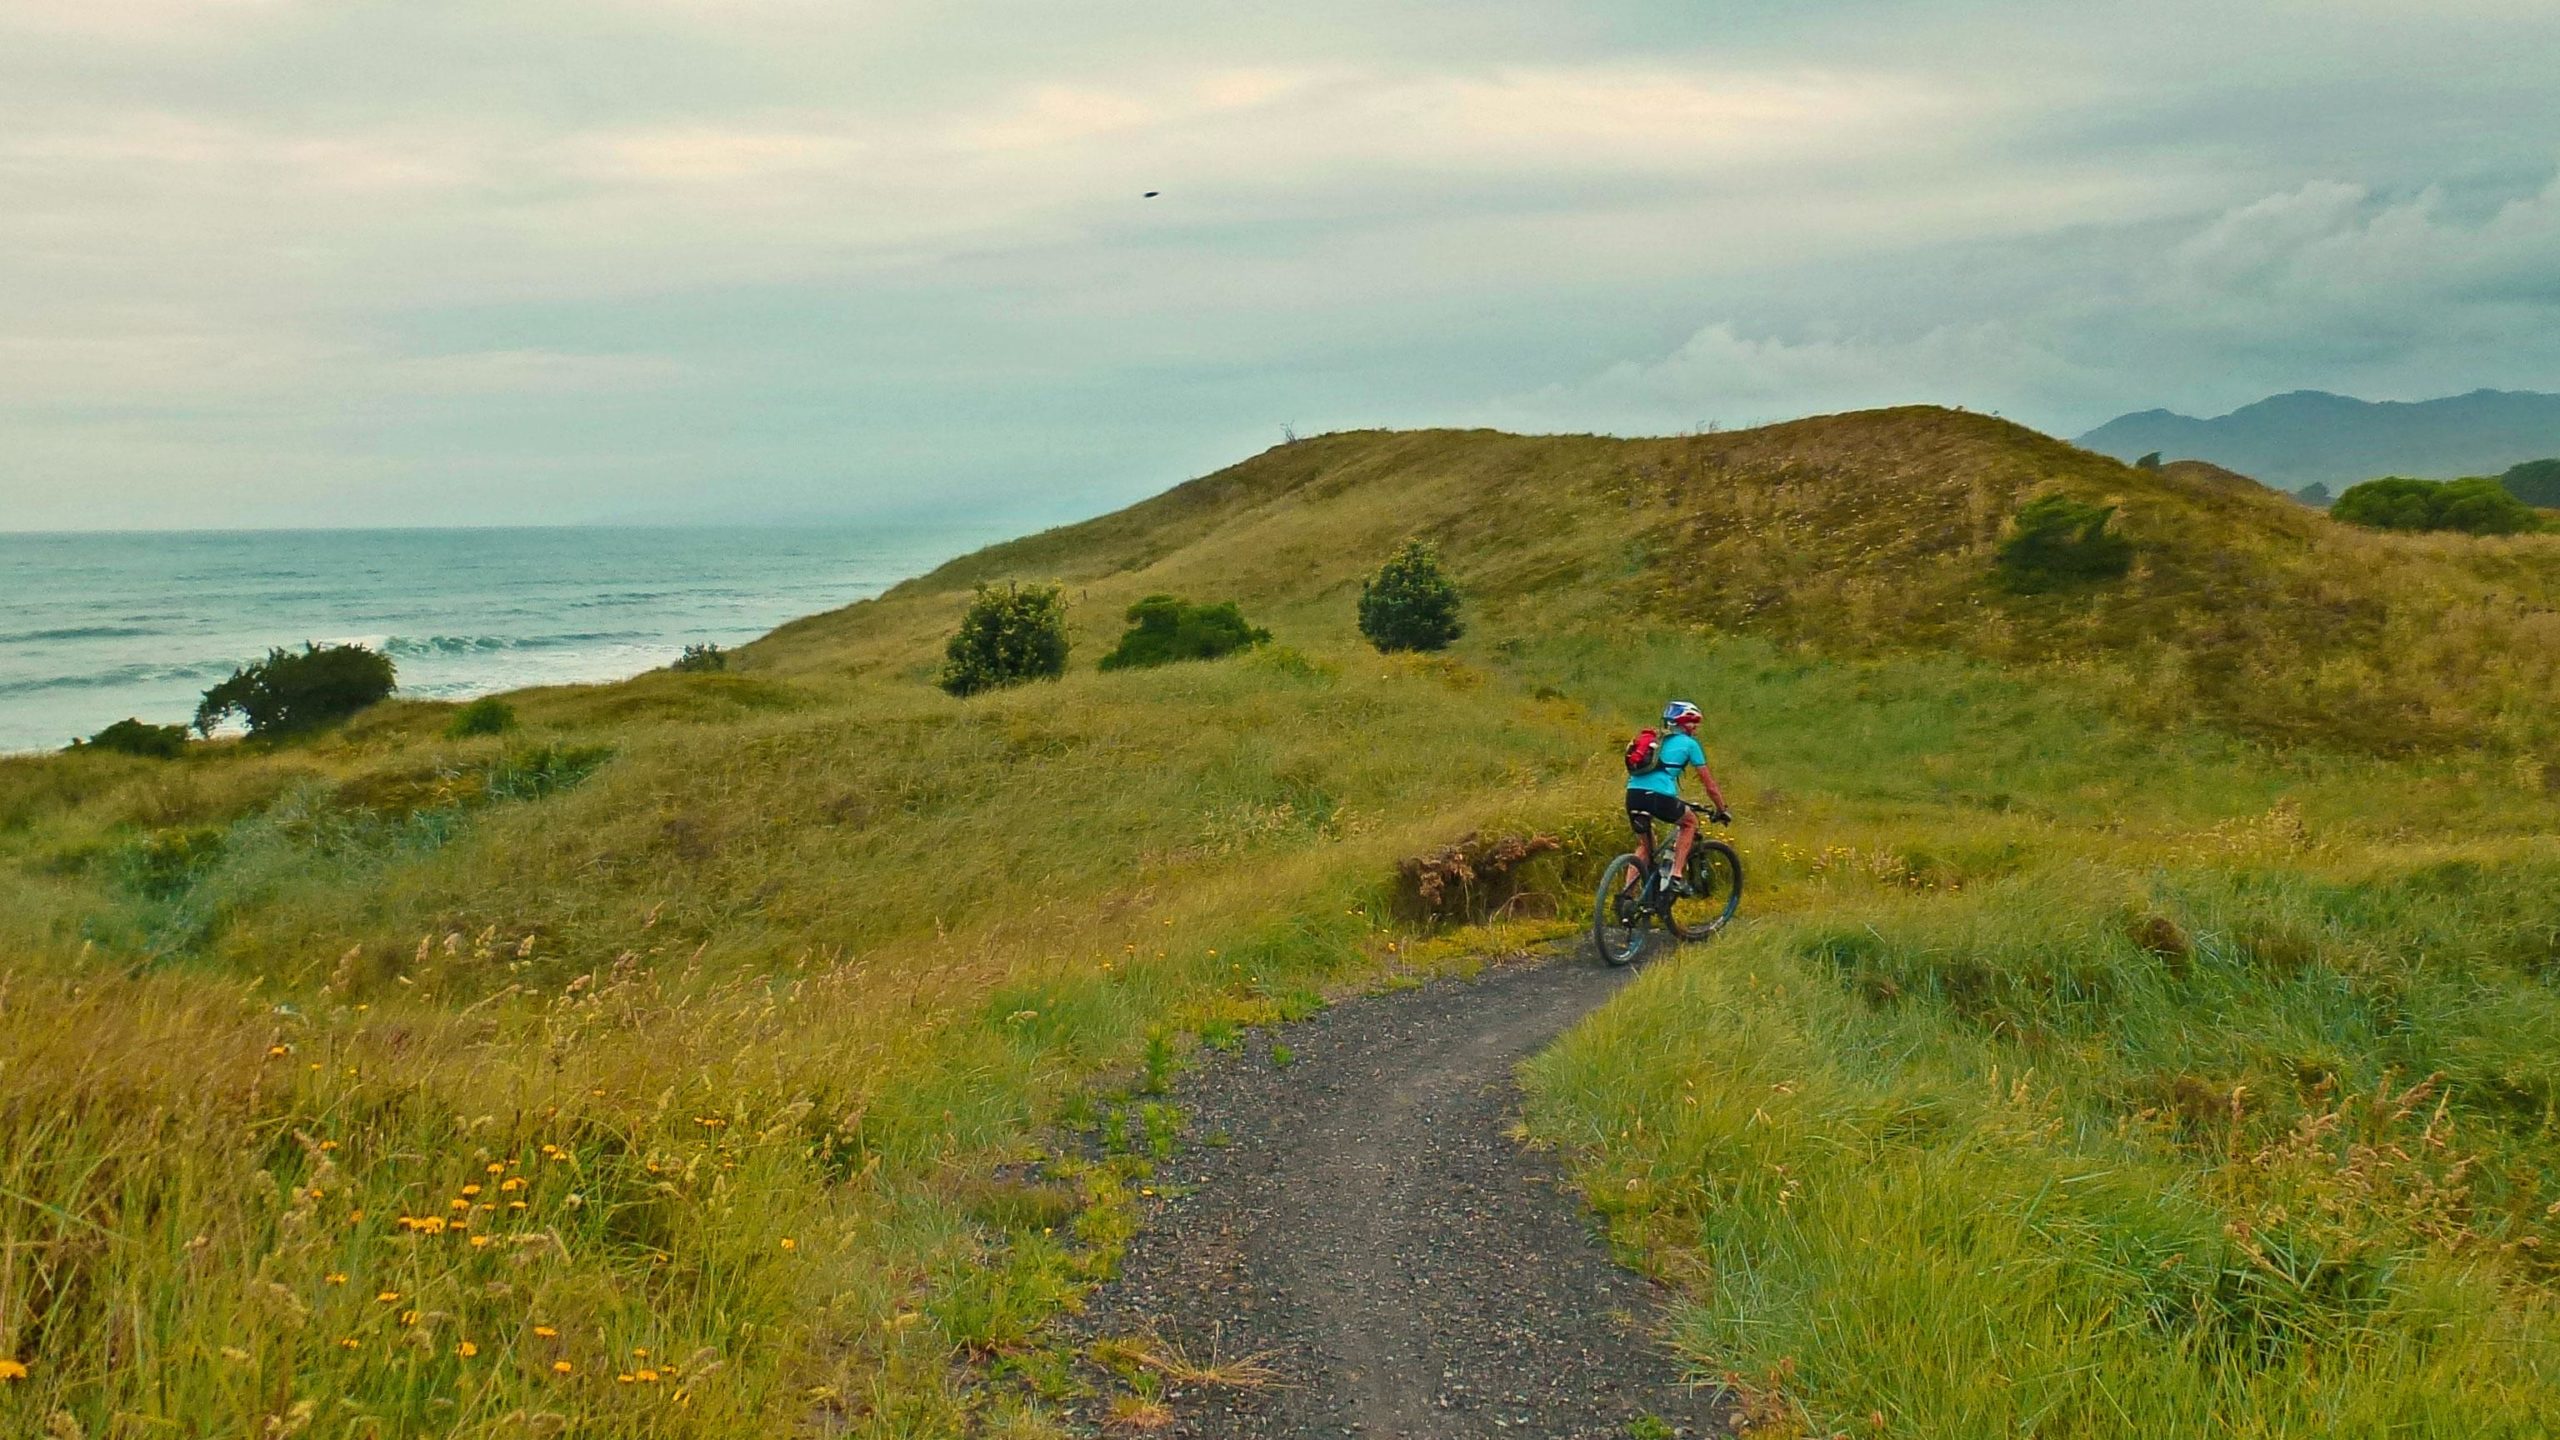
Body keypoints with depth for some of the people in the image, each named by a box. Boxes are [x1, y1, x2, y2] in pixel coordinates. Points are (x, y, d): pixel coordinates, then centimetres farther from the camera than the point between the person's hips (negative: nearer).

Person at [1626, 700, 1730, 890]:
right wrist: (1722, 810, 30)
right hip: (1659, 796, -5)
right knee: (1690, 822, 24)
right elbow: (1710, 785, 17)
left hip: (1633, 793, 5)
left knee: (1644, 846, 24)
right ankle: (1677, 876, 13)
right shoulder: (1689, 744, 14)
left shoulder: (1656, 741, 30)